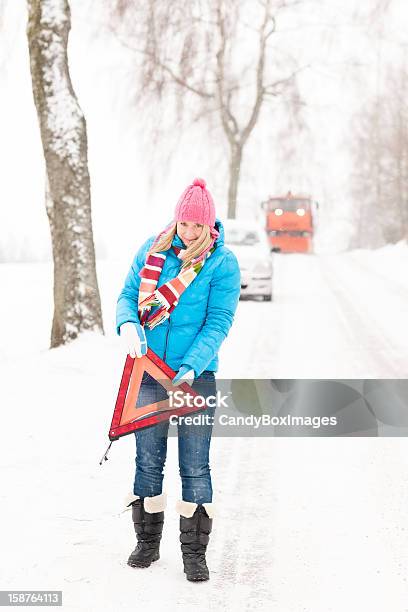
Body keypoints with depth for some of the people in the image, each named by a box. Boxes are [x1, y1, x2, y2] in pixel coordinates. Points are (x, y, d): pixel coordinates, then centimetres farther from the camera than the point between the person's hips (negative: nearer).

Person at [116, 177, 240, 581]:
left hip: (196, 375, -3)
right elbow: (128, 293, 8)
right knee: (148, 461, 10)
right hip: (150, 371, 3)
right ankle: (147, 542, 25)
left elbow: (218, 322, -11)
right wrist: (128, 324, -15)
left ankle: (194, 552, 9)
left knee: (195, 467, -1)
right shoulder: (153, 249, 3)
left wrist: (191, 368, -23)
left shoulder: (223, 263, -6)